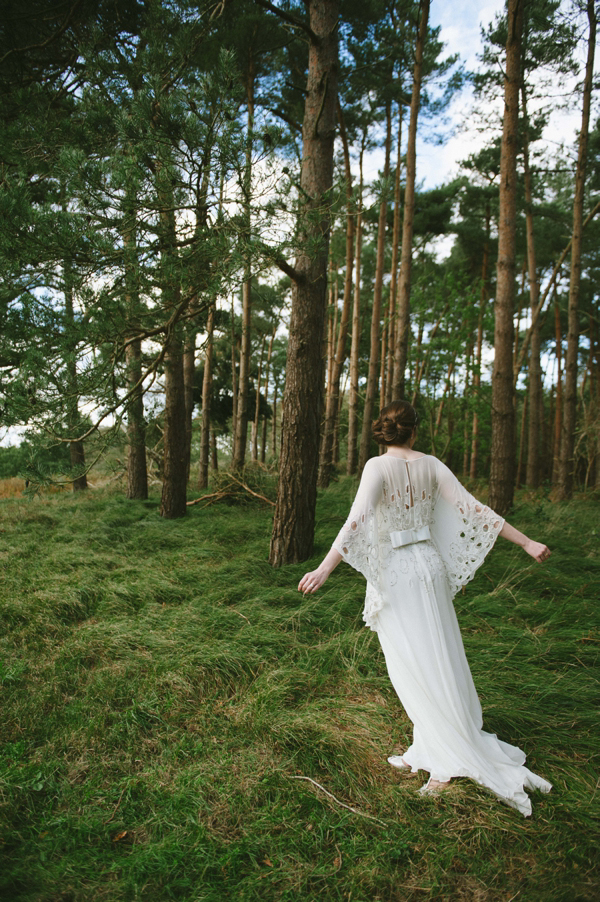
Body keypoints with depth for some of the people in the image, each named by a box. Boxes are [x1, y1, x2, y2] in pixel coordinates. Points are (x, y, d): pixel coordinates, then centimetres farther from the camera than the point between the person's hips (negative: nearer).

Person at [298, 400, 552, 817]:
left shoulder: (378, 466, -12)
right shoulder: (430, 464, 1)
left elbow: (357, 521, -26)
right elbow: (473, 508, -1)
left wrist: (323, 569, -30)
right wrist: (528, 542, 5)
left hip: (395, 574, -5)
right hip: (430, 567, 5)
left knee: (415, 671, 4)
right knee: (439, 662, 15)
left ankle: (450, 763, 11)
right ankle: (427, 752, 26)